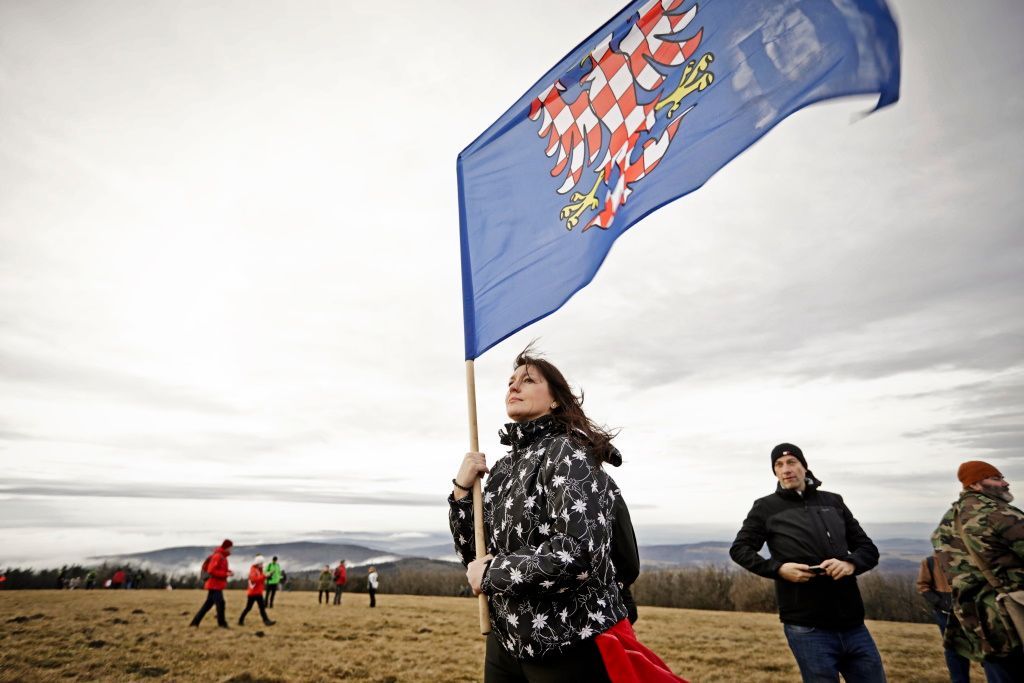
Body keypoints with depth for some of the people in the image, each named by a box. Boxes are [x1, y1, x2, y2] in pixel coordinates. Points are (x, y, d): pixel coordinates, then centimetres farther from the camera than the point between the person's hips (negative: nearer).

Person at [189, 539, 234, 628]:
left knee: (208, 604, 13)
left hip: (217, 585, 10)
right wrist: (226, 574, -23)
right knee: (220, 603, -8)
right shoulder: (217, 556, -18)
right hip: (215, 585, -10)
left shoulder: (222, 557, 14)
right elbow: (211, 571, -23)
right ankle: (222, 623, -1)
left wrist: (228, 571, 2)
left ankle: (195, 622, 18)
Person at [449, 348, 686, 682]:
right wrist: (462, 489, -5)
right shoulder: (503, 467, 7)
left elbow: (579, 557, -27)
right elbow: (475, 556, 8)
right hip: (506, 643, 7)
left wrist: (491, 574, -15)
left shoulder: (567, 452, -15)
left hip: (572, 647, -7)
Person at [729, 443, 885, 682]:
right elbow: (739, 549, 2)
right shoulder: (766, 507, 0)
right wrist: (778, 568, -14)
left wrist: (850, 564, -10)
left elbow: (869, 549, 13)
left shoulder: (833, 502, 11)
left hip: (853, 625, 4)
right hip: (808, 630, -3)